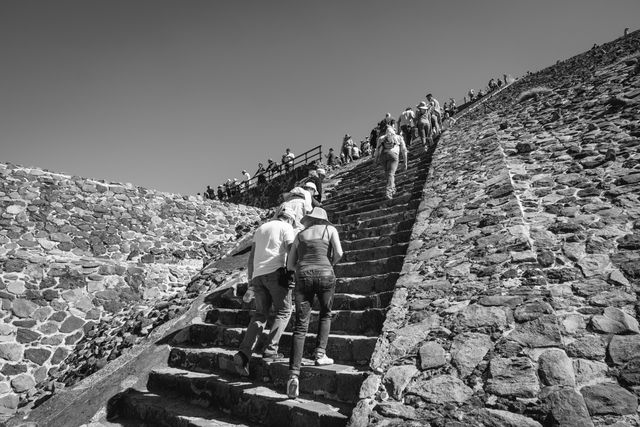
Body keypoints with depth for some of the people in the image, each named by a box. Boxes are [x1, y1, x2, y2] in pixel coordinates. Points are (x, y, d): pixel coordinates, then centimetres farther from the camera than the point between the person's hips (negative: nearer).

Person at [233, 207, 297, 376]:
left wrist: (250, 278, 20)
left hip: (258, 274, 6)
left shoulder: (261, 228, 24)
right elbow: (292, 251, -8)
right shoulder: (286, 227, 6)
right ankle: (270, 349, -2)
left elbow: (251, 256, 19)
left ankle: (243, 353, 0)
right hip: (276, 272, -6)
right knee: (283, 312, 8)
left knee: (260, 314, 11)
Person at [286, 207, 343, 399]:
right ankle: (320, 353, 14)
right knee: (325, 314, 25)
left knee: (300, 326, 4)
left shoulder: (300, 235, 19)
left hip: (303, 278, 2)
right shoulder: (330, 229, 13)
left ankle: (293, 374, -5)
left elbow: (290, 265, 18)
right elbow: (339, 252, -2)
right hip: (325, 276, -1)